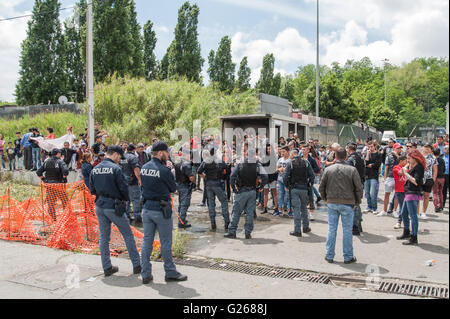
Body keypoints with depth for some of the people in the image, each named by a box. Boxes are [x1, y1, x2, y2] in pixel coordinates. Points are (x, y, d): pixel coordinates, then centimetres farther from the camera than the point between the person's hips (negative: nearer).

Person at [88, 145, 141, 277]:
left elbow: (92, 189, 10)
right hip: (113, 206, -6)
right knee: (128, 235, 6)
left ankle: (107, 267, 16)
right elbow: (124, 187, -14)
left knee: (104, 237, 12)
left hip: (99, 206, 6)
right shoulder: (115, 168, -14)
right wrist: (126, 199, 3)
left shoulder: (94, 169, 6)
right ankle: (137, 265, 11)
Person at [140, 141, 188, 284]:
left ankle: (146, 274, 15)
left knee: (147, 240, 10)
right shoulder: (164, 170, -17)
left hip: (147, 208, 6)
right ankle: (170, 272, 16)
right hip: (161, 209, -6)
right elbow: (173, 188, -5)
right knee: (166, 242, 5)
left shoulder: (144, 168, 4)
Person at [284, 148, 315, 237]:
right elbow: (312, 175, -2)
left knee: (296, 208, 0)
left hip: (294, 189, -2)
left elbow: (286, 177, -8)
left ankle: (297, 230, 0)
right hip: (304, 188, 2)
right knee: (304, 208, 17)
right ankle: (305, 227, 25)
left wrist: (287, 185, 7)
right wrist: (309, 184, 10)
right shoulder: (306, 162, 2)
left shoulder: (290, 163, -5)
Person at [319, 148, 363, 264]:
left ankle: (329, 256, 16)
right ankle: (348, 257, 13)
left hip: (332, 203, 2)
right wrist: (357, 202, 6)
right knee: (347, 230, 6)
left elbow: (321, 187, 3)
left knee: (332, 230, 9)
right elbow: (359, 188, -6)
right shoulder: (352, 170, -6)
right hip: (347, 204, -2)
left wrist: (326, 199, 16)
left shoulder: (328, 169, 0)